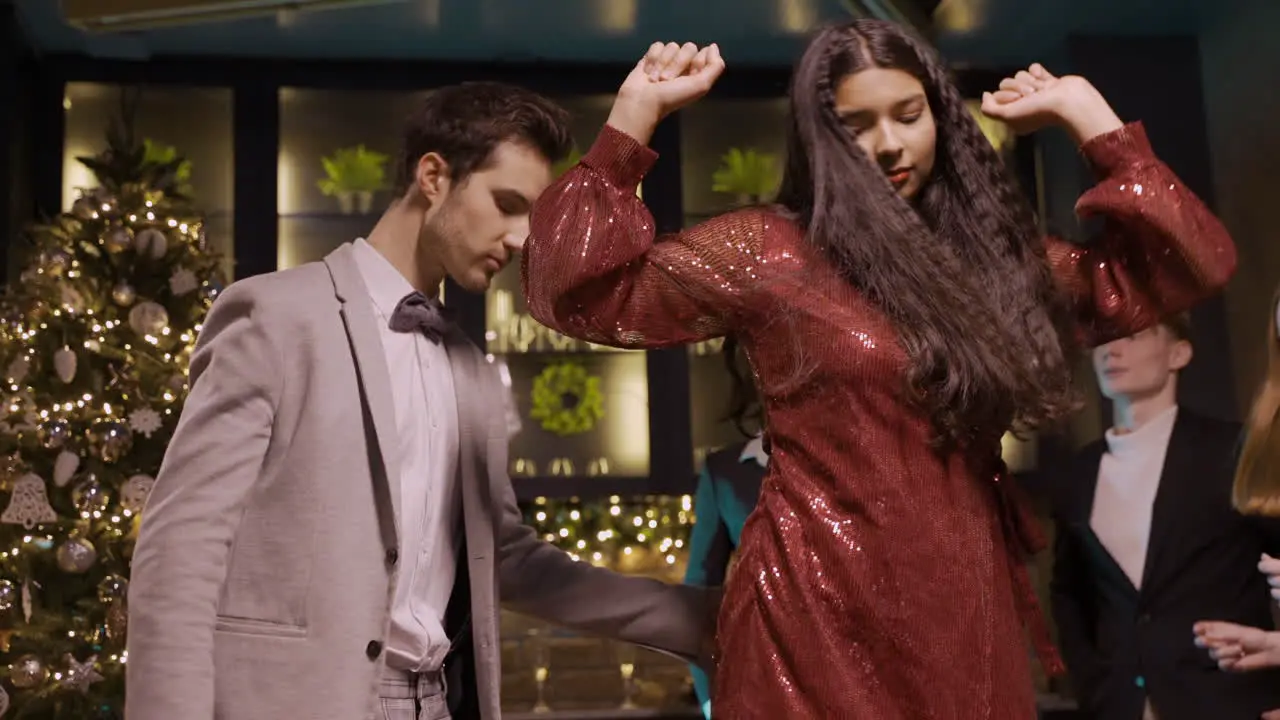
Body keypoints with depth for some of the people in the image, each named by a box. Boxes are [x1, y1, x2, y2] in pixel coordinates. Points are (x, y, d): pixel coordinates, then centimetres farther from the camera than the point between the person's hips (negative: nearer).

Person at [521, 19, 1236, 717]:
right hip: (820, 617, -4)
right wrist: (635, 114, -11)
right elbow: (583, 292, -8)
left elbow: (1186, 264, 11)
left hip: (970, 613, 5)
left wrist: (1086, 114, 8)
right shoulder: (768, 250, -2)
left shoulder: (987, 254, 10)